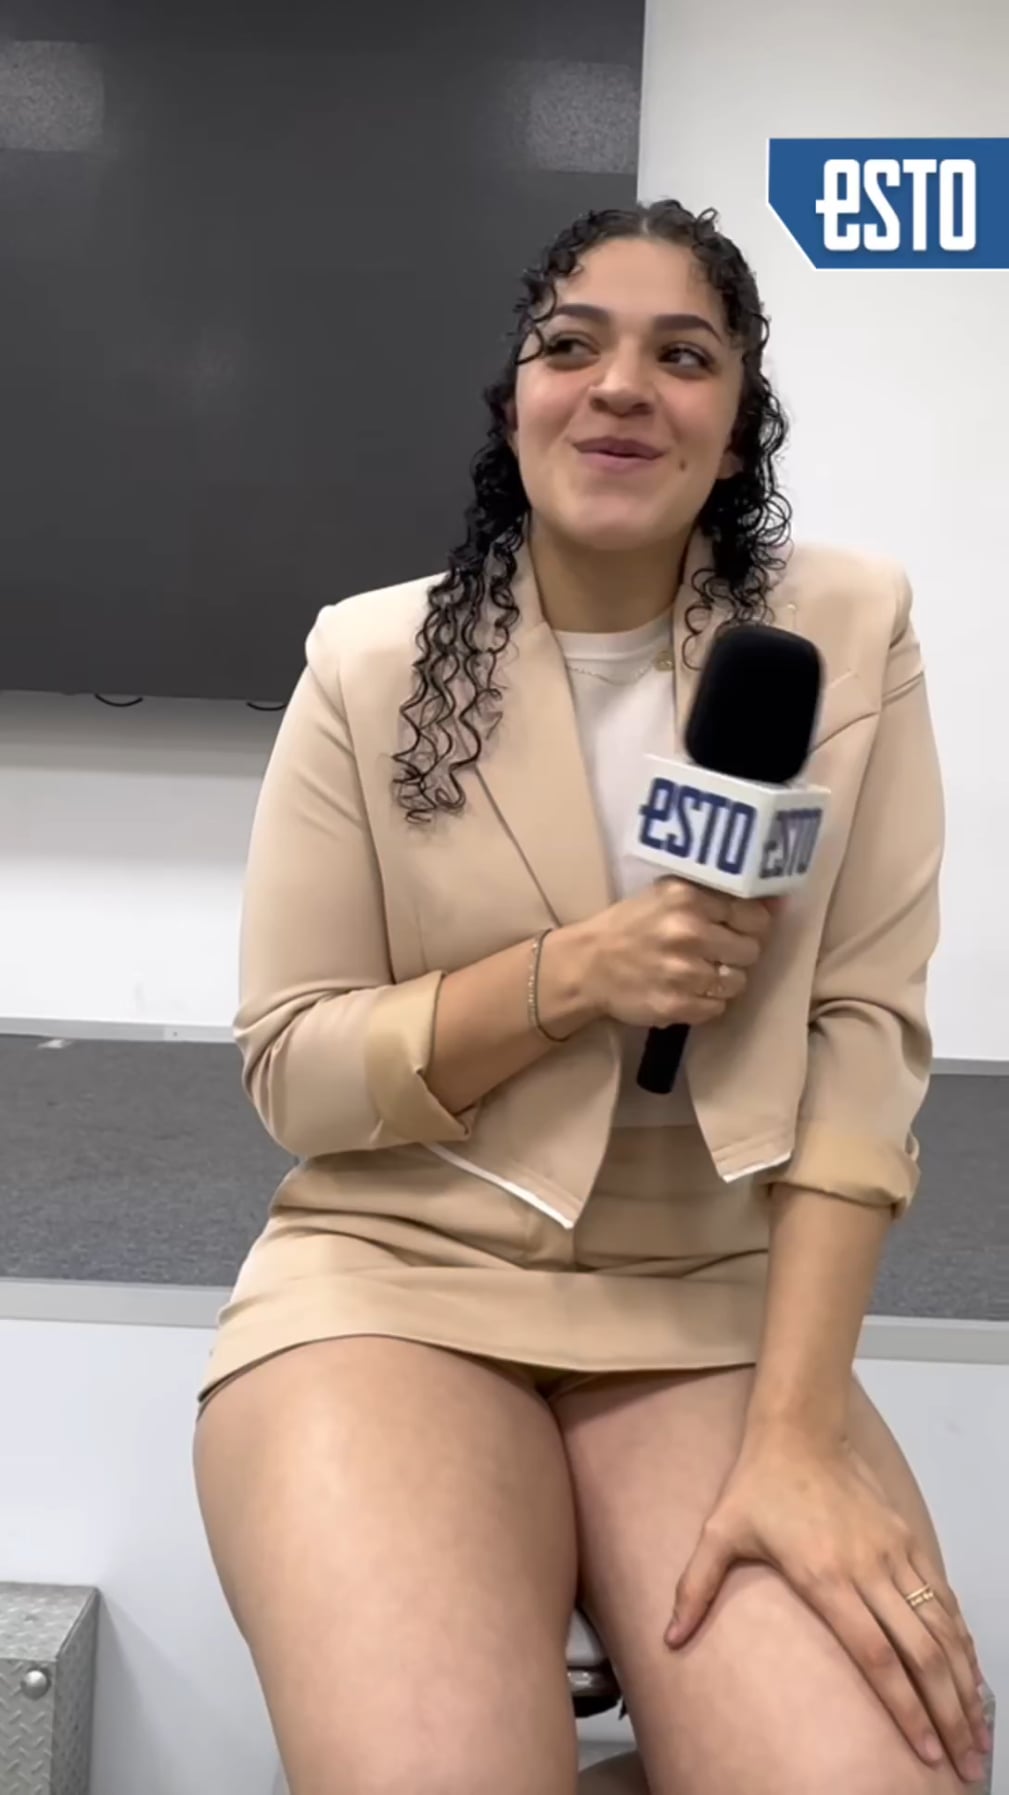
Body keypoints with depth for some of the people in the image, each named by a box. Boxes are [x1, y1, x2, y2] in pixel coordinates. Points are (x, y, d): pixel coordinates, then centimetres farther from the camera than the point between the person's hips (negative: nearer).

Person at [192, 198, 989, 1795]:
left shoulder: (851, 631, -1)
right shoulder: (373, 661, -1)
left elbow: (867, 1031, -7)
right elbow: (290, 1069, -1)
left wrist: (798, 1427, -17)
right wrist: (571, 974, -18)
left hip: (724, 1310, 2)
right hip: (397, 1281, -1)